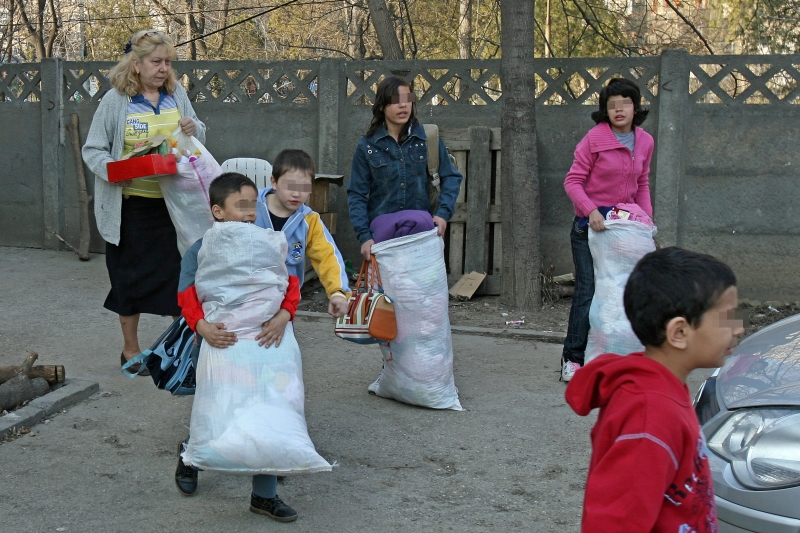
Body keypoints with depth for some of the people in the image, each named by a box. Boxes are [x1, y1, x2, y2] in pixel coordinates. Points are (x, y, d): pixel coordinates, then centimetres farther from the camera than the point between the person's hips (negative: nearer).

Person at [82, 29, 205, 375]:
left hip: (174, 201, 3)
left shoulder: (177, 94, 6)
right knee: (133, 275, 7)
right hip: (132, 204, -3)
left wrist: (194, 130, -9)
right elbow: (93, 150, -3)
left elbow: (199, 138, 15)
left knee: (180, 268, 7)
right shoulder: (115, 100, -5)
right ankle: (130, 349, 22)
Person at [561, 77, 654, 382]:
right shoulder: (595, 138, -10)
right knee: (588, 289, -7)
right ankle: (573, 358, 1)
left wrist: (647, 219, 6)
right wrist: (591, 211, -24)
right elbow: (573, 181, -10)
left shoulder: (645, 142, 5)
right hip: (591, 224, -5)